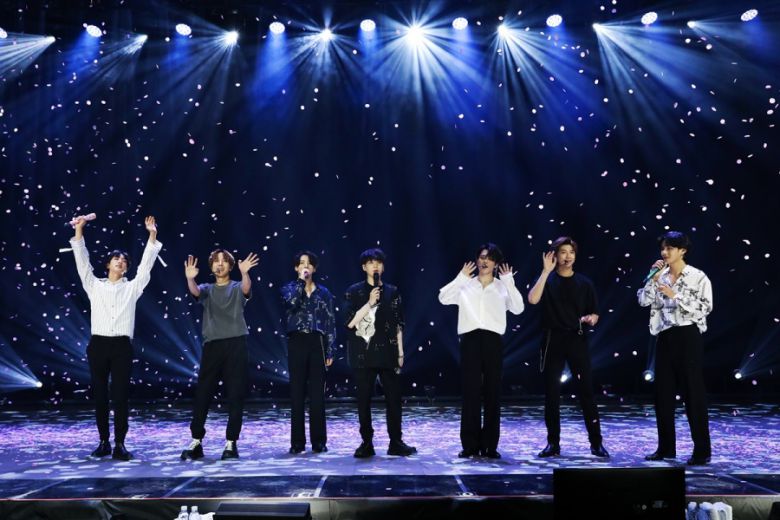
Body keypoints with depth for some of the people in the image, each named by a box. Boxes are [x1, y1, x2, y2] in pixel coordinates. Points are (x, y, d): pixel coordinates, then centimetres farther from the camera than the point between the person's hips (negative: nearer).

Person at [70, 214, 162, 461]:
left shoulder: (132, 287, 12)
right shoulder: (94, 285, 12)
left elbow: (146, 264, 7)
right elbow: (82, 261, 7)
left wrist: (152, 235, 2)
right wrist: (79, 230, 1)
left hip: (122, 345, -1)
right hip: (98, 344, 1)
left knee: (120, 396, -3)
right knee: (100, 396, 5)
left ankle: (119, 444, 0)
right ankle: (104, 442, 14)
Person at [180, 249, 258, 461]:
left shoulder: (237, 288, 10)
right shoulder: (207, 289, 14)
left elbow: (247, 288, -14)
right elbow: (195, 291, -9)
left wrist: (244, 273, -37)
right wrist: (190, 278, -32)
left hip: (236, 344, -1)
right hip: (212, 345, 2)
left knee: (235, 396, -1)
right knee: (202, 394, 1)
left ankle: (231, 443, 7)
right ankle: (196, 442, 10)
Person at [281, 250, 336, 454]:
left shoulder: (323, 292, 10)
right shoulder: (289, 288, 7)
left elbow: (330, 323, 7)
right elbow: (292, 302, -18)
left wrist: (330, 351, 1)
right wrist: (301, 280, -11)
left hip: (317, 343, 1)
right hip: (297, 342, 0)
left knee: (317, 393, 1)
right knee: (297, 392, 1)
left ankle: (319, 441, 8)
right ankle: (297, 442, 8)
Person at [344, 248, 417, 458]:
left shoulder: (392, 292, 9)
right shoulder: (354, 291, 3)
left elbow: (398, 325, 11)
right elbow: (350, 322, -6)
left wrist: (400, 353, 7)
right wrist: (369, 303, -14)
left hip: (387, 353, 2)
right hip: (363, 354, -1)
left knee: (394, 397, 1)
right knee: (364, 399, 2)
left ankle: (396, 442, 12)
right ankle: (366, 443, 12)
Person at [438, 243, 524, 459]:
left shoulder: (502, 287, 11)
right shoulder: (465, 285, 11)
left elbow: (518, 309, -4)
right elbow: (443, 298, -2)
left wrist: (509, 282, -7)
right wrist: (460, 278, -6)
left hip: (493, 340, 0)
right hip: (470, 339, 0)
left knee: (492, 393, 2)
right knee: (470, 393, -1)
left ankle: (490, 445, 9)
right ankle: (470, 445, 5)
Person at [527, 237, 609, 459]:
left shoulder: (584, 283, 9)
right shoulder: (547, 280, 3)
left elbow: (594, 314, 13)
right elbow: (532, 299, -17)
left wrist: (591, 318, -11)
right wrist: (546, 271, -15)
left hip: (577, 340, 1)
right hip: (553, 340, -1)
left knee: (586, 390, -2)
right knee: (551, 393, 2)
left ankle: (596, 443, 6)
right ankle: (553, 443, 11)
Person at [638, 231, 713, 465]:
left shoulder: (698, 277, -4)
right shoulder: (661, 277, 10)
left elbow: (705, 307, -13)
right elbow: (643, 301, 0)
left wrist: (675, 296, -16)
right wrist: (653, 277, -7)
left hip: (687, 336, -5)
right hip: (664, 337, 5)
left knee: (693, 392, -2)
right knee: (663, 392, 7)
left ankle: (702, 450, 6)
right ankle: (666, 447, 17)